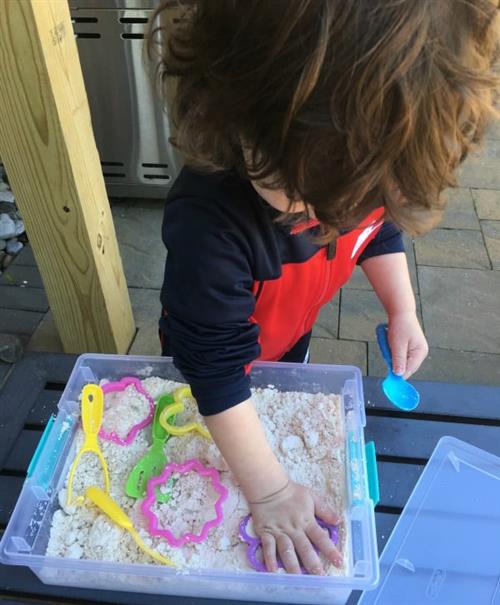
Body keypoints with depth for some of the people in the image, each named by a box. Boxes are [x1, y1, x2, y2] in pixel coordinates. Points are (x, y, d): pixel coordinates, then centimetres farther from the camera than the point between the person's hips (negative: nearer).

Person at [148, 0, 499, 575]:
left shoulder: (360, 167, -30)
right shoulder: (208, 223, -48)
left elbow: (379, 228, -5)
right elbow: (216, 370, -39)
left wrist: (403, 312, -11)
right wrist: (269, 492, -34)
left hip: (292, 336, 5)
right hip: (218, 350, -4)